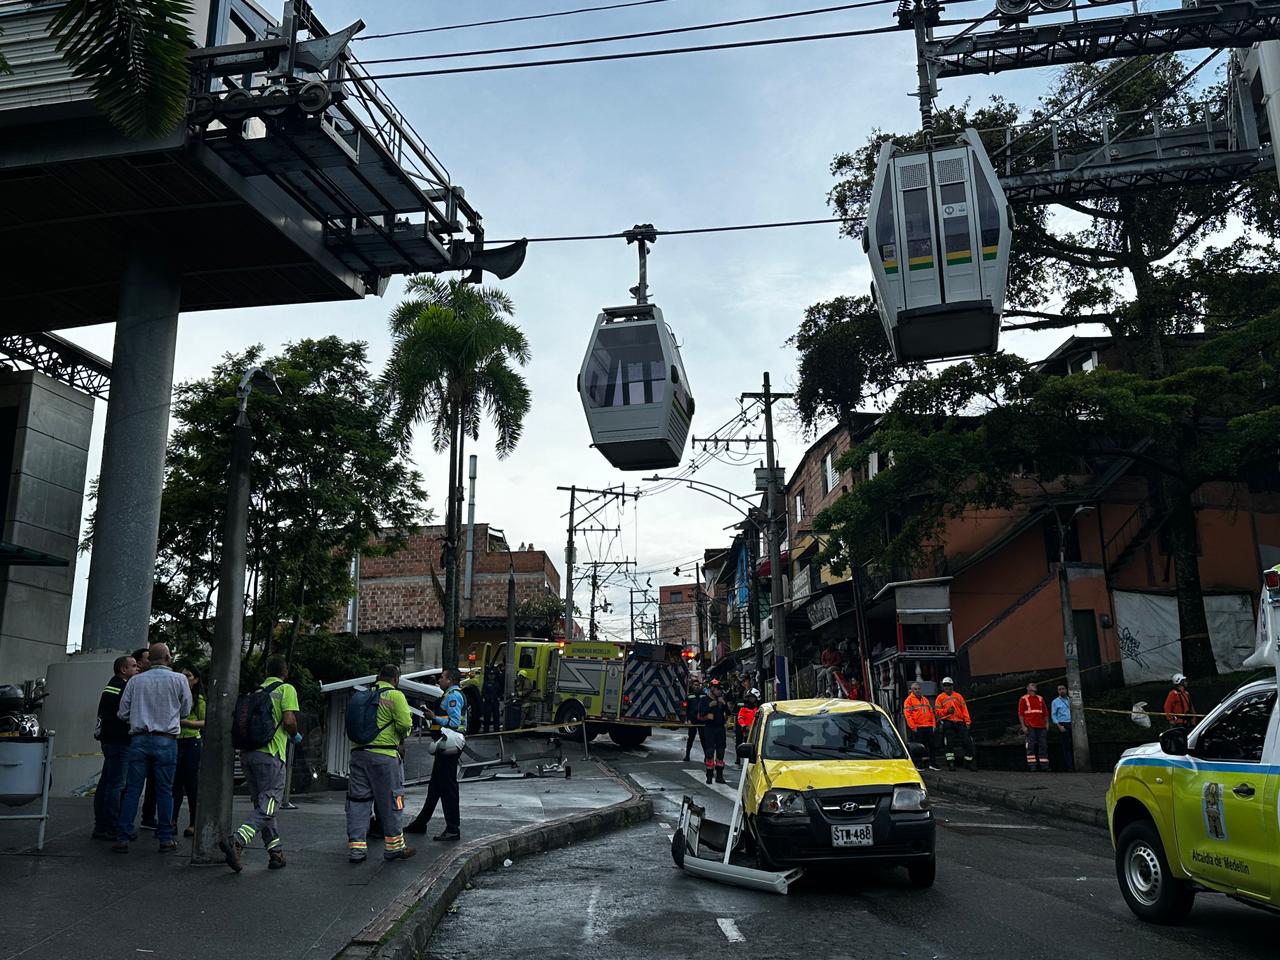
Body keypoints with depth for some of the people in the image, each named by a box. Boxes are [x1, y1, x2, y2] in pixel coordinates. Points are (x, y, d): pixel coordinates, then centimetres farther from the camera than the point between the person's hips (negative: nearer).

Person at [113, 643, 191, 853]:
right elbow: (185, 710, 7)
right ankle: (165, 838, 9)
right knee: (164, 791, 5)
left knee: (132, 790, 6)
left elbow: (123, 713, 8)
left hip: (139, 739, 2)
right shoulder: (178, 680, -1)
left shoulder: (135, 681, 4)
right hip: (165, 741, -2)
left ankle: (123, 838, 6)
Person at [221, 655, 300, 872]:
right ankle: (236, 841, -25)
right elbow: (289, 721, -12)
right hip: (270, 753, -7)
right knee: (267, 807, -5)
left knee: (262, 804, 13)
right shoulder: (286, 689, -1)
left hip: (247, 752, 7)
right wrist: (295, 735, 8)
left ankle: (276, 852, 14)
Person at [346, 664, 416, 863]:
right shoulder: (395, 695, -5)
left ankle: (356, 847, 8)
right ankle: (393, 846, 13)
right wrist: (401, 736, 8)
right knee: (390, 801, 5)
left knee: (358, 800, 9)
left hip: (358, 752, 6)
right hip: (383, 755, -6)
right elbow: (405, 724, -11)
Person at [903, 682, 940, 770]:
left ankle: (932, 764, 18)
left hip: (928, 727, 6)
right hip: (918, 728, -6)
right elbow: (908, 714, -8)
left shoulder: (925, 699, 19)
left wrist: (933, 725, 10)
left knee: (932, 746, 9)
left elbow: (931, 713, 20)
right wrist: (913, 727, -14)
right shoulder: (909, 700, -1)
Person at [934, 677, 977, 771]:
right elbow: (937, 710, 4)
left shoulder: (958, 696, 15)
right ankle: (950, 763, 0)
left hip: (959, 722, 2)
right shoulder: (940, 697, 10)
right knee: (949, 743, -5)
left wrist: (967, 721, 1)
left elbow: (964, 709, 10)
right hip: (948, 722, -2)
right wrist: (947, 711, -13)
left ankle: (969, 761, 9)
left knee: (967, 741, -2)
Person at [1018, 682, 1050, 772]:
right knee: (1031, 746, -6)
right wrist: (1023, 726, -9)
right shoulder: (1024, 699, 5)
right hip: (1030, 727, -5)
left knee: (1043, 746, 3)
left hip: (1041, 726, 5)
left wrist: (1047, 724, 9)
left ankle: (1044, 766, 7)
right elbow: (1020, 713, -1)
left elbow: (1045, 712, 20)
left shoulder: (1040, 699, 19)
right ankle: (1032, 766, -6)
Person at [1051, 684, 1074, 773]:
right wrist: (1059, 726, -11)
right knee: (1066, 746, -11)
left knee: (1072, 746, 1)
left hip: (1071, 725, 5)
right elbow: (1053, 715, 1)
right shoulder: (1055, 702, 4)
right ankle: (1069, 768, -14)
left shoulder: (1070, 700, 16)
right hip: (1063, 725, -5)